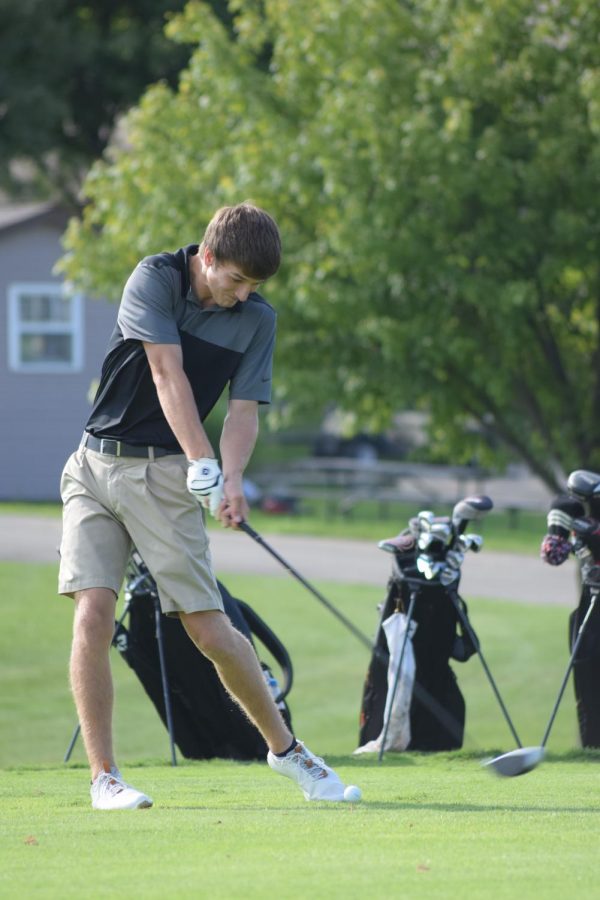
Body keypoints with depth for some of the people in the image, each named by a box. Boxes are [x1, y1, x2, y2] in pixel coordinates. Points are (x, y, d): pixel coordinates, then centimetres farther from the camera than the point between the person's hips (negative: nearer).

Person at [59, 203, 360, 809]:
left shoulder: (257, 320, 2)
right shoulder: (155, 278, -8)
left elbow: (244, 410, -3)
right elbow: (167, 373, -18)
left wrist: (231, 481, -22)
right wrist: (203, 463, -26)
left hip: (165, 477, 1)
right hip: (98, 464, -1)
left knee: (207, 625, -5)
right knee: (93, 611, -14)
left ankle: (284, 748, 14)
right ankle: (103, 776, -8)